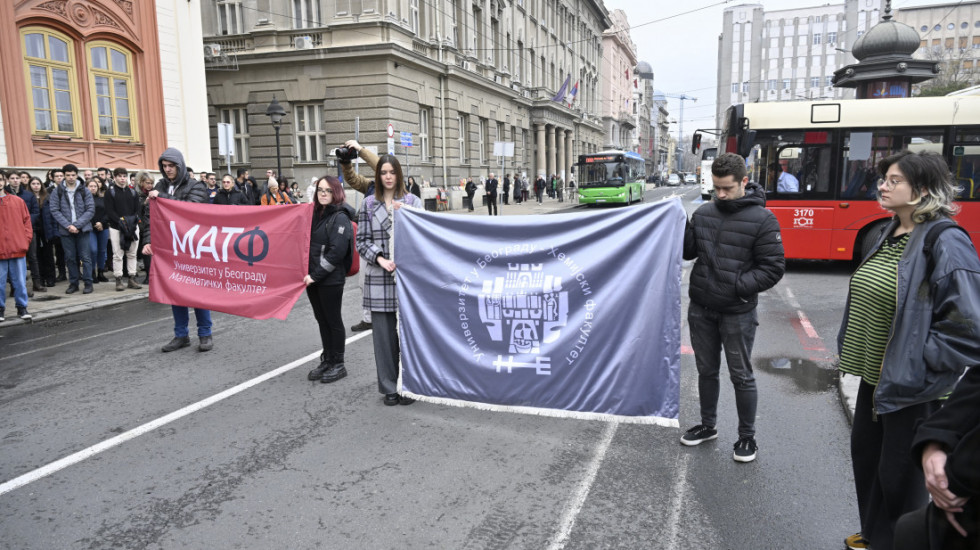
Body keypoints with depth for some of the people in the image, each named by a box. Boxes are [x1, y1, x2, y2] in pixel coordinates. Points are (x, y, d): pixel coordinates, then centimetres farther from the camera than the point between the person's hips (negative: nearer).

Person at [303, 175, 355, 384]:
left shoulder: (340, 217, -10)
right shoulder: (316, 213, 14)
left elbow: (336, 251, -18)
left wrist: (316, 275, -18)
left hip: (331, 279, -7)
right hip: (313, 278, 7)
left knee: (333, 320, 2)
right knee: (321, 320, 14)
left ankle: (338, 364, 14)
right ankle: (326, 361, 26)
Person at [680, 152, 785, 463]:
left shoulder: (762, 219, -11)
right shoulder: (703, 213, 3)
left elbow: (773, 267, -11)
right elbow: (688, 251, 8)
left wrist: (738, 286, -18)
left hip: (737, 314, -4)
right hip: (701, 309, 5)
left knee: (741, 376, 8)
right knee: (707, 370, 18)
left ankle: (747, 437, 26)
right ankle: (707, 426, 35)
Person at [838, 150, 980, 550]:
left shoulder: (945, 243, -20)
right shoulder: (888, 236, 7)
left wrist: (915, 366, -18)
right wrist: (854, 352, 13)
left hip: (909, 389, -9)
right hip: (873, 376, 9)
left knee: (900, 476, 8)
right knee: (864, 454, 22)